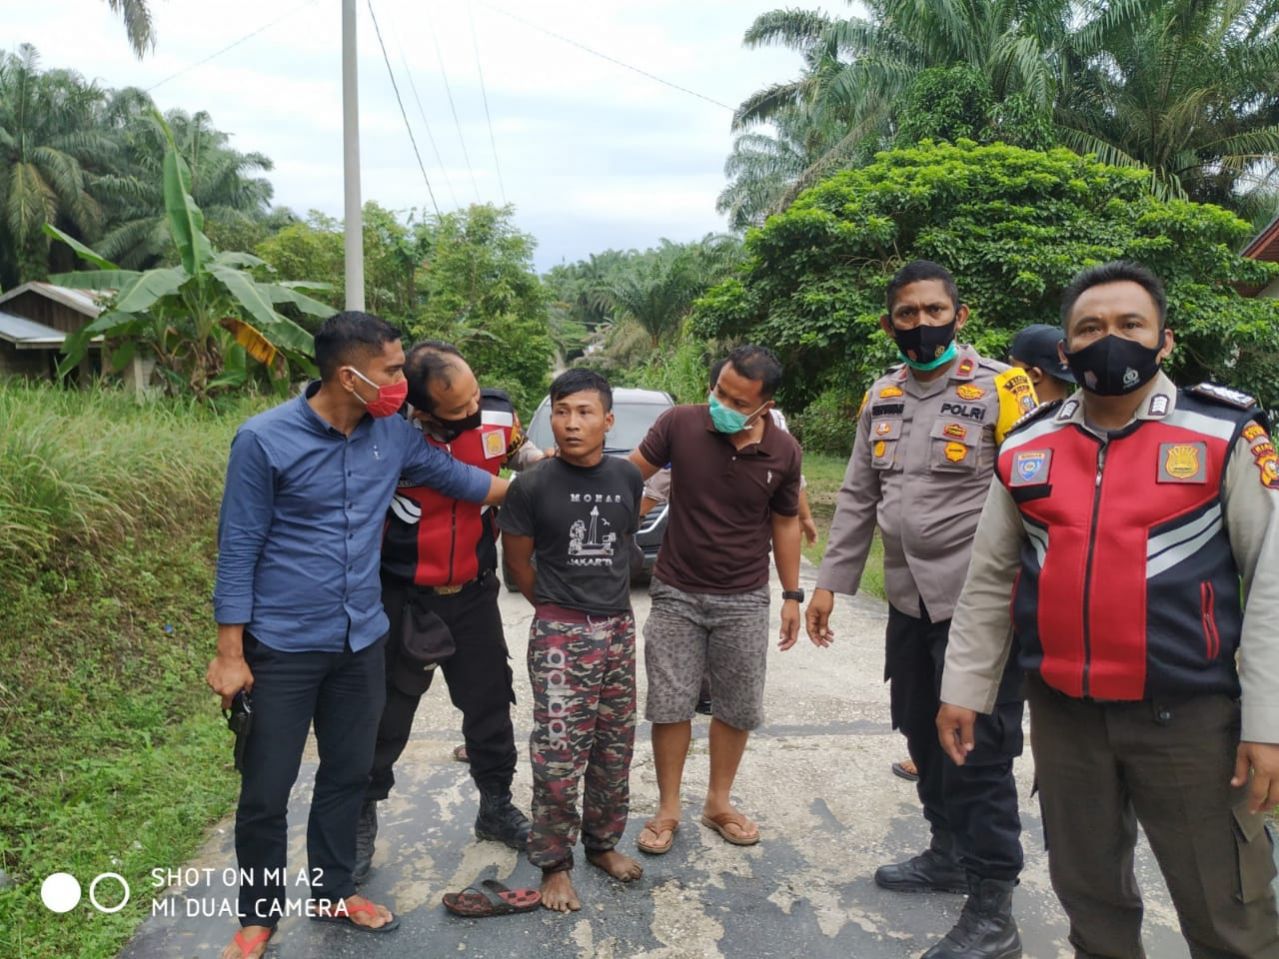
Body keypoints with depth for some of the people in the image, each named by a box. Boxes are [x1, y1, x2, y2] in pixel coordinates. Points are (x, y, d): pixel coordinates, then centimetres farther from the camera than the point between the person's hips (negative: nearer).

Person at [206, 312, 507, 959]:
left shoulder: (393, 435, 0)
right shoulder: (264, 439, -15)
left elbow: (454, 475, 16)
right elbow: (238, 549, -11)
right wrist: (229, 652, -11)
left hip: (361, 642, 5)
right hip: (283, 647, -5)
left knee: (348, 774, 18)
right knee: (265, 793, 8)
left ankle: (332, 892, 39)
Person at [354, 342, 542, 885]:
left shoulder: (497, 415, -12)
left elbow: (526, 457, 12)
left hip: (473, 594, 3)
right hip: (403, 598, -3)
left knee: (490, 706, 16)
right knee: (386, 717, 11)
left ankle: (496, 808, 37)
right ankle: (361, 823, 33)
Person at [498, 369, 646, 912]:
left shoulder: (628, 479, 1)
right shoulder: (533, 486, -10)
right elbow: (518, 561, 0)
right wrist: (555, 608, 7)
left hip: (619, 628, 4)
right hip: (560, 634, -4)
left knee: (615, 749, 13)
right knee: (559, 758, -2)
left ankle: (603, 842, 32)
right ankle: (554, 864, 16)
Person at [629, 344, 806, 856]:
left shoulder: (784, 452, -7)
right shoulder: (679, 423, -13)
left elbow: (785, 523, 6)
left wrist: (792, 594, 6)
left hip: (744, 600, 2)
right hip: (676, 593, -1)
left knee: (738, 707, 12)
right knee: (669, 705, 5)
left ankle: (718, 802, 32)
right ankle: (668, 809, 24)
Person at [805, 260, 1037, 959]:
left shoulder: (1001, 388, -9)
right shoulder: (880, 398, 10)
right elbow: (857, 498, 14)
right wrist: (830, 580, 11)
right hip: (909, 603, 7)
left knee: (978, 755, 0)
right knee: (923, 737, 18)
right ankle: (947, 854, 40)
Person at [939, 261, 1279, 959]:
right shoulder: (1025, 449, 3)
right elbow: (989, 579, 8)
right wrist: (963, 687, 7)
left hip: (1188, 715, -3)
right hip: (1061, 713, 3)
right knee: (1089, 894, 19)